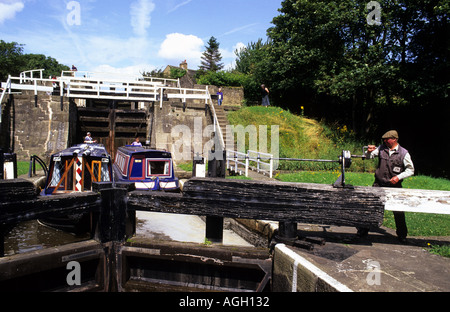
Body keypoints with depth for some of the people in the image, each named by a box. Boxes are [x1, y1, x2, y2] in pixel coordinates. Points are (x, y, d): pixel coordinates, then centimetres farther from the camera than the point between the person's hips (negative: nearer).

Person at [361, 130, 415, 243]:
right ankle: (363, 230, 18)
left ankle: (402, 235, 21)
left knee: (398, 211, 1)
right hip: (379, 184, 2)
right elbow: (369, 156, 8)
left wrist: (399, 177, -14)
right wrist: (369, 151, -16)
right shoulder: (381, 148, 3)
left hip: (394, 186, -2)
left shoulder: (404, 153, -5)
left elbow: (411, 170, 0)